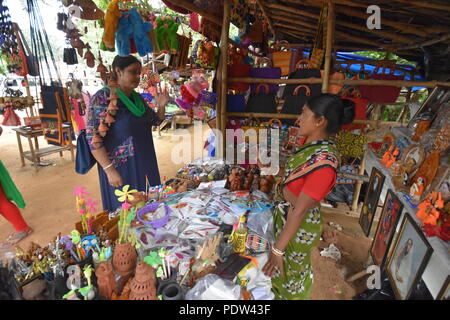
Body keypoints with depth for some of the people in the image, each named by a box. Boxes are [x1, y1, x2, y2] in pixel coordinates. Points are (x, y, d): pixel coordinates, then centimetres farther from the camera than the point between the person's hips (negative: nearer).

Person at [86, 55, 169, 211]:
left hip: (145, 166, 7)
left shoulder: (138, 98, 9)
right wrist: (110, 170, -22)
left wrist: (161, 106, 1)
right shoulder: (103, 97, -13)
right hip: (120, 170, -7)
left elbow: (156, 121, 20)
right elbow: (93, 138, -17)